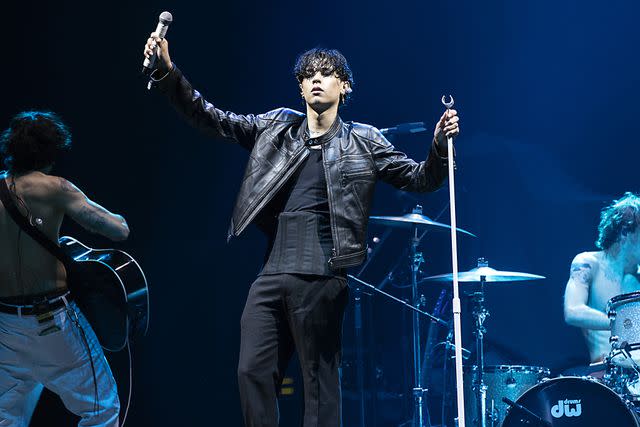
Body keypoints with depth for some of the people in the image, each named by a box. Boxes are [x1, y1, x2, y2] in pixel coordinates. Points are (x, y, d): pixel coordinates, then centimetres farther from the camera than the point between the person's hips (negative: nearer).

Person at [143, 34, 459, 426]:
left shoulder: (363, 142, 5)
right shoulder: (275, 126, 13)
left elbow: (420, 179, 5)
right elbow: (212, 119, 9)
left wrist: (440, 145, -15)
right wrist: (168, 72, -2)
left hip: (321, 278, -3)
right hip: (271, 275, 4)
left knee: (320, 383, 1)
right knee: (253, 372, 2)